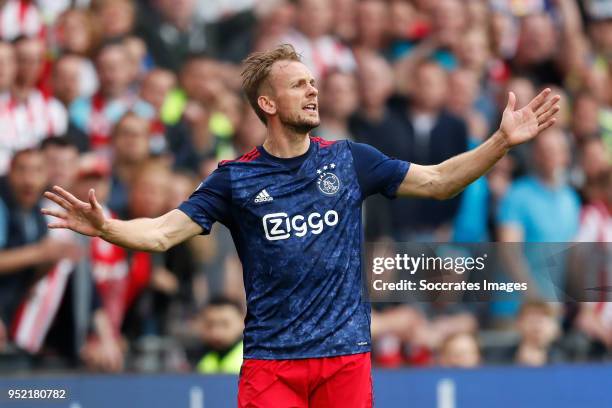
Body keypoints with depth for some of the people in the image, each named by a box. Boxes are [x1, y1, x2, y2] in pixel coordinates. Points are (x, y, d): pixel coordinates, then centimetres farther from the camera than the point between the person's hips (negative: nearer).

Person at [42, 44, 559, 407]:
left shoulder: (350, 161, 7)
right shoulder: (235, 178, 2)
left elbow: (437, 181, 11)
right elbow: (163, 232, -4)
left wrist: (502, 141, 0)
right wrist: (106, 227, -24)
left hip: (345, 353, 1)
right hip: (270, 359, -1)